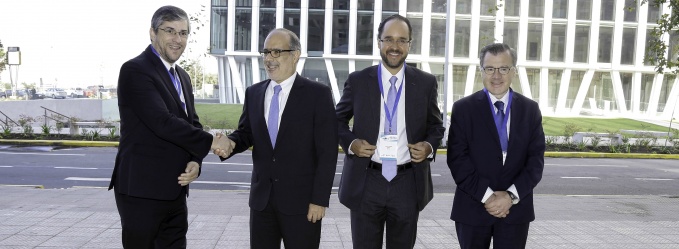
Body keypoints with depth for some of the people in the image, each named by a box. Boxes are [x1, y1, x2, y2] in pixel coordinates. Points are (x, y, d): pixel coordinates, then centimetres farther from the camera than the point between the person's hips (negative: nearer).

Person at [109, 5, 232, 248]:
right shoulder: (135, 70, -12)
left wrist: (196, 160, -6)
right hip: (141, 190, -8)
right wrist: (210, 142, -12)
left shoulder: (182, 76, 14)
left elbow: (192, 123, 14)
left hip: (174, 190, 8)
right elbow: (163, 123, -22)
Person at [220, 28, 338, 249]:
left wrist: (320, 199, -13)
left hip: (301, 199, -4)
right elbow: (246, 133, 14)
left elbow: (327, 152, -10)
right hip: (261, 198, 4)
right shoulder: (253, 93, 8)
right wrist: (229, 142, -10)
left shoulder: (317, 94, -7)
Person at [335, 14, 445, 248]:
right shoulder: (358, 80, 0)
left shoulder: (426, 83, 2)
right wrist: (351, 143, -10)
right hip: (366, 182, -1)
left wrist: (429, 146, -9)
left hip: (408, 184, 1)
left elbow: (436, 125, 12)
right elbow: (338, 120, 10)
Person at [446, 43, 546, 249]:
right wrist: (486, 195, -14)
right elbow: (457, 159, -8)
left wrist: (511, 195, -12)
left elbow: (536, 159, 1)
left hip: (516, 209, 2)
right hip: (473, 208, -1)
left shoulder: (530, 109, 6)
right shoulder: (463, 108, -2)